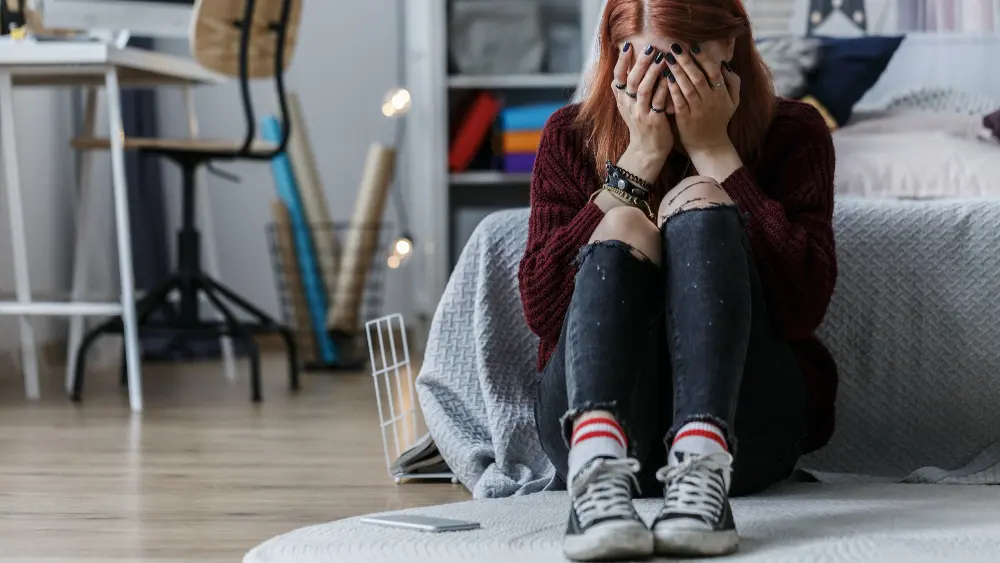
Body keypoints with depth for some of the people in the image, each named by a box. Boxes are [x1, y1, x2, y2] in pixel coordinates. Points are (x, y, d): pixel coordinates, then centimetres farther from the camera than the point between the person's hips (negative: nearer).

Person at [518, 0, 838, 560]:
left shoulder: (793, 133, 5)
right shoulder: (571, 136, 9)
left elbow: (804, 308, -11)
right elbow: (542, 308, -6)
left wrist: (714, 152, -10)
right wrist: (639, 160, -9)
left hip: (741, 425, -1)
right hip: (598, 409, 1)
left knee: (699, 199, -19)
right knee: (624, 226, -21)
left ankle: (702, 467, -43)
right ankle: (599, 465, -48)